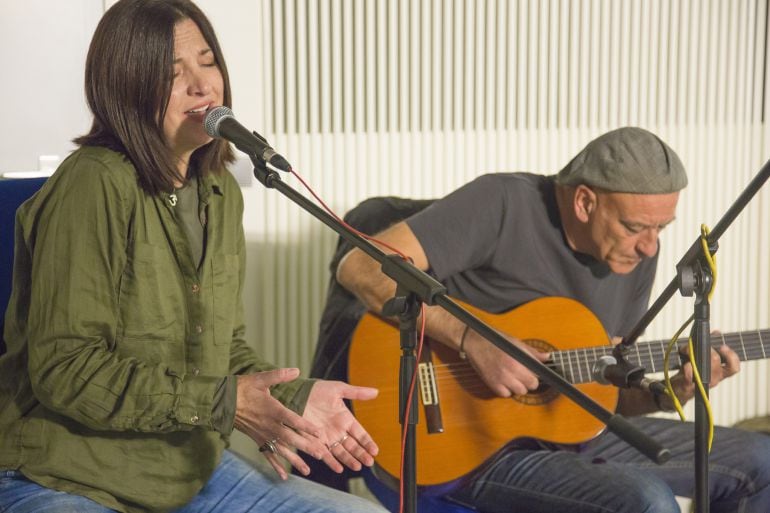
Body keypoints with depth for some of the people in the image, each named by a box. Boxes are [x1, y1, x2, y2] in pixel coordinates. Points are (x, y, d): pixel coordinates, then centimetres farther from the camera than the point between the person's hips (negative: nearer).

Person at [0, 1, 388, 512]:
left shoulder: (220, 191, 10)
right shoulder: (95, 186, -17)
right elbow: (63, 369, -20)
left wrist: (292, 399, -2)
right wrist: (221, 402, -23)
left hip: (190, 467, 8)